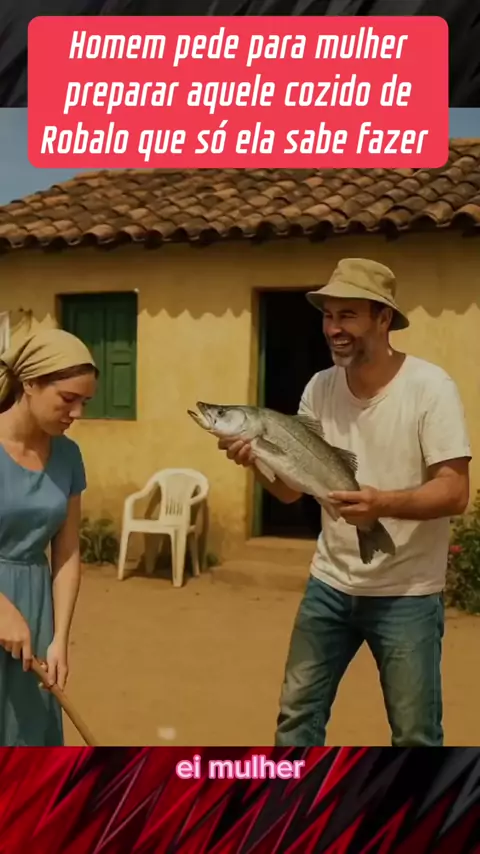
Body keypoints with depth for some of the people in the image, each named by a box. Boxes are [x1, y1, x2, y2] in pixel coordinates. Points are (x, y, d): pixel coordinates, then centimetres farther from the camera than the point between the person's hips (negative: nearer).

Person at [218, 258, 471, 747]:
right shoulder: (320, 388, -1)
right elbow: (292, 488, 0)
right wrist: (257, 460, -21)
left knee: (415, 734, 9)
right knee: (297, 712, 15)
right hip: (329, 583, 5)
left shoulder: (430, 387, -15)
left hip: (406, 593, -4)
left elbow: (454, 493, -19)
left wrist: (384, 502, -36)